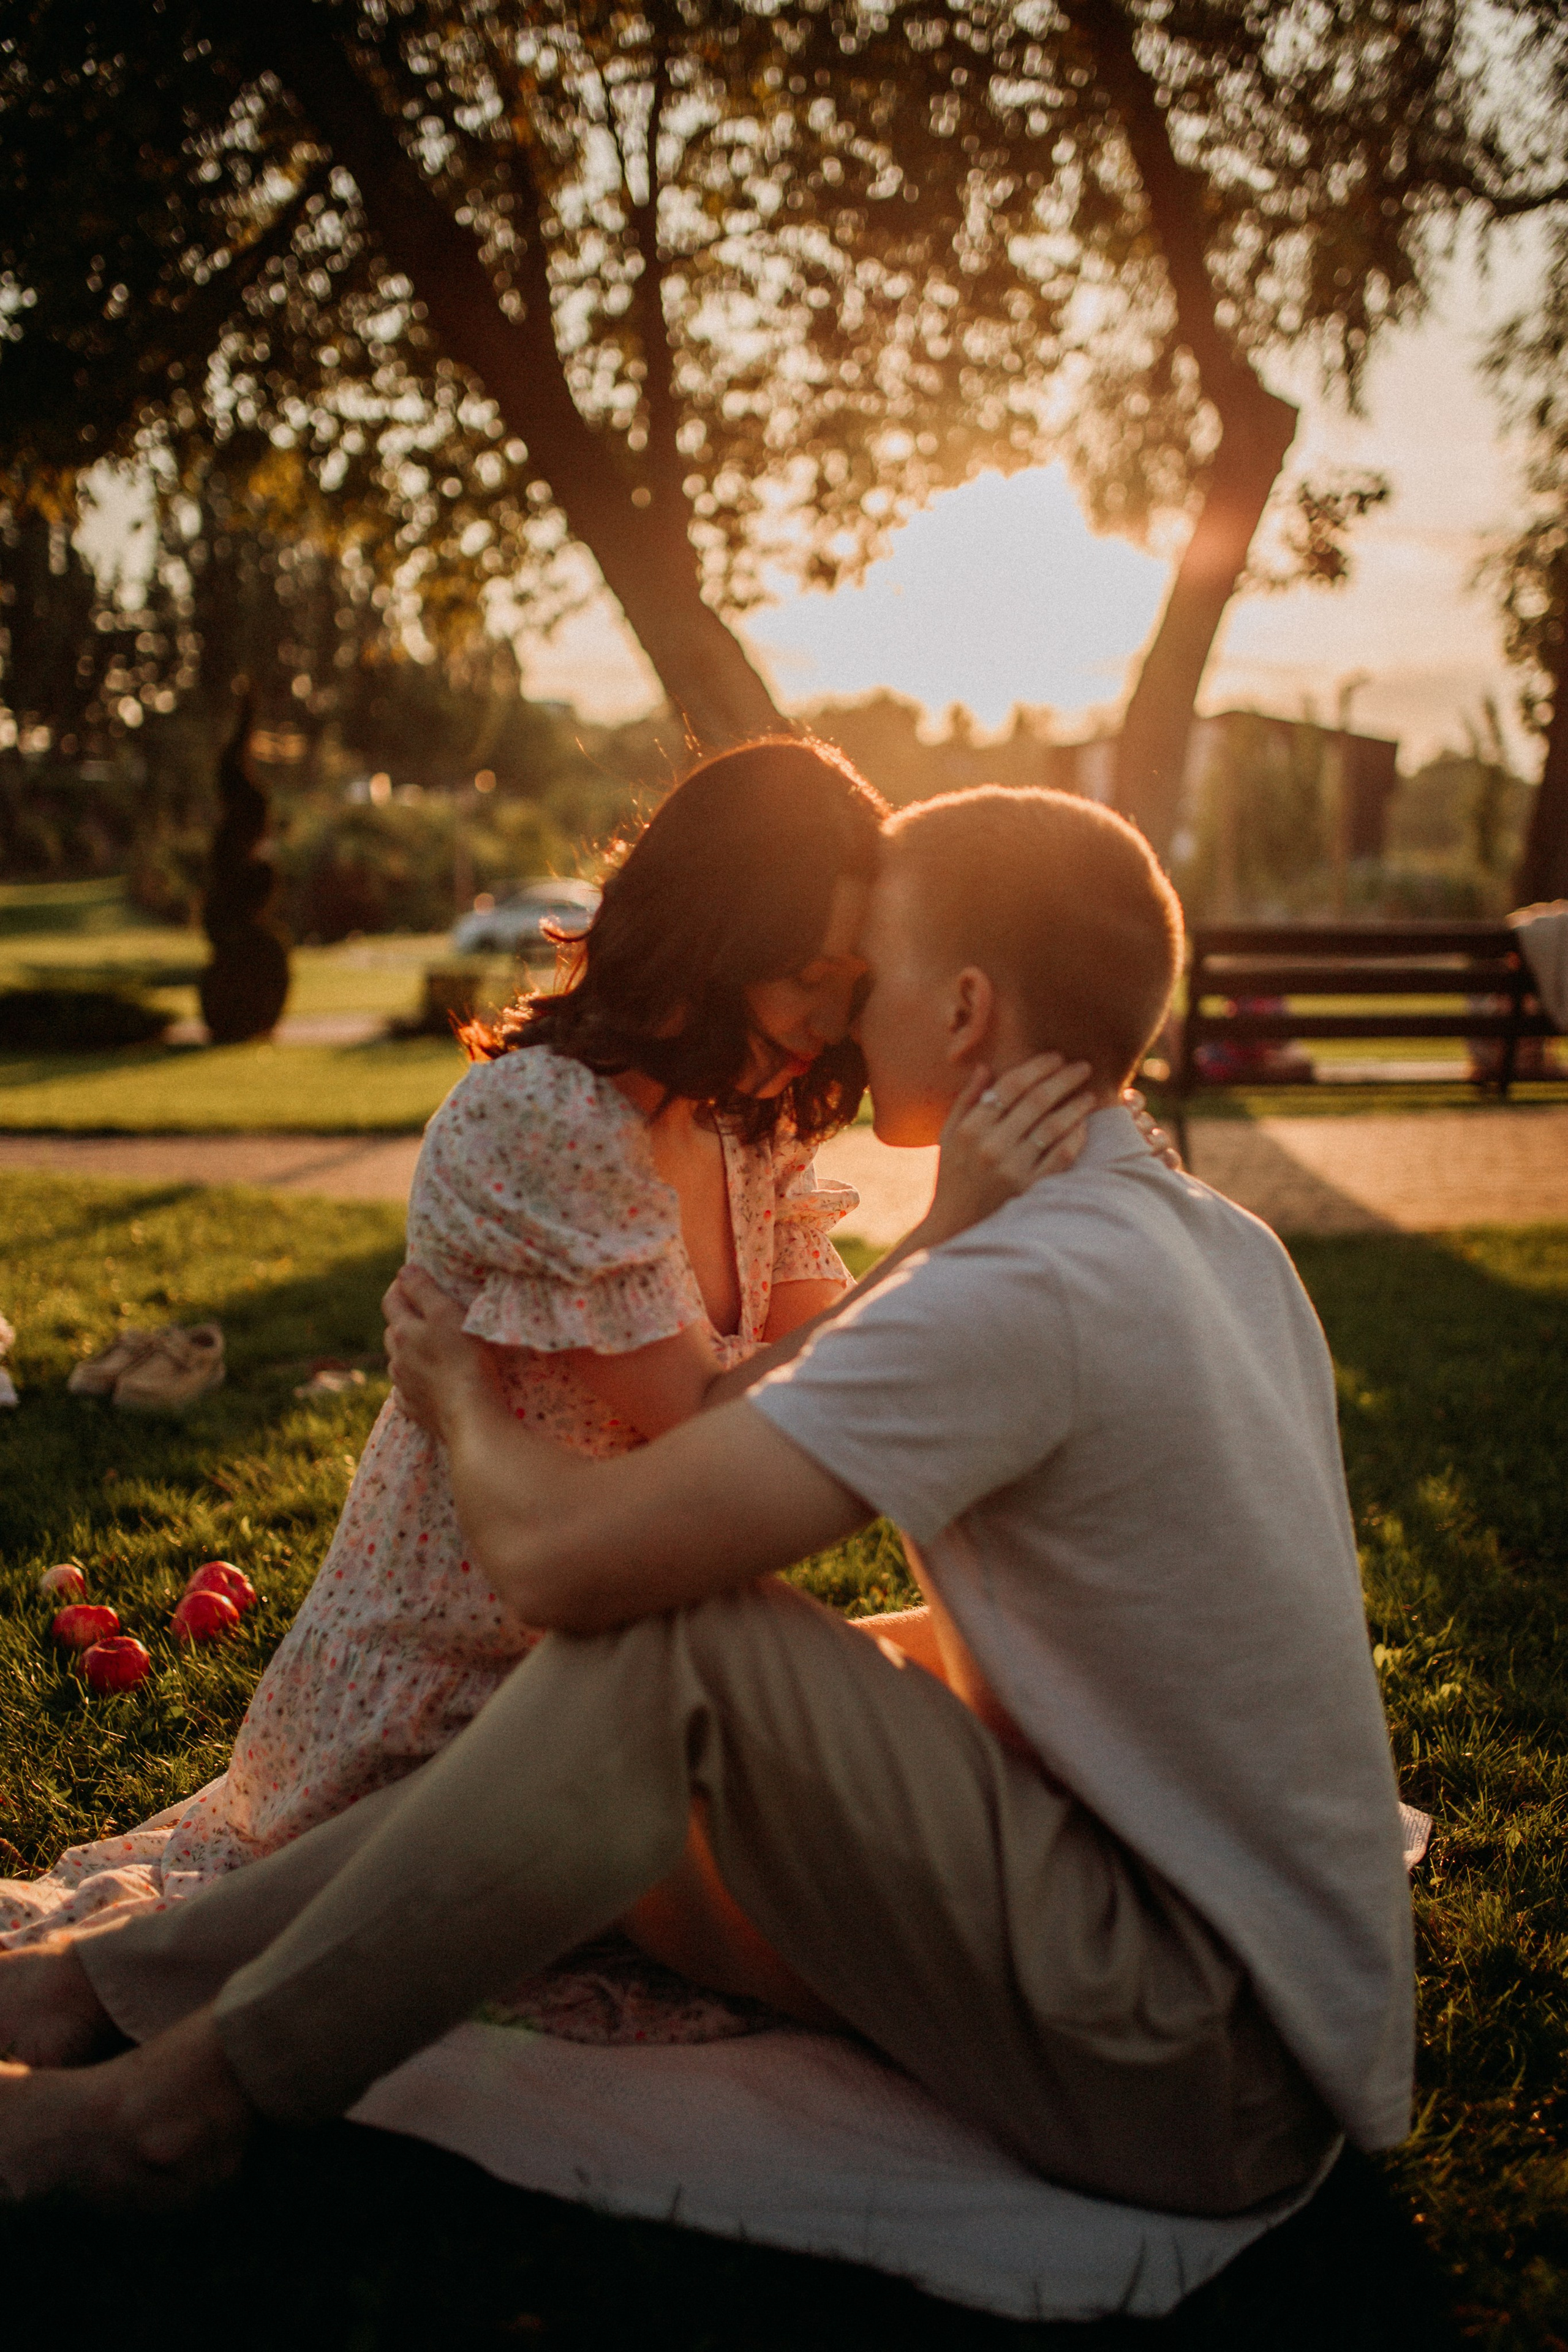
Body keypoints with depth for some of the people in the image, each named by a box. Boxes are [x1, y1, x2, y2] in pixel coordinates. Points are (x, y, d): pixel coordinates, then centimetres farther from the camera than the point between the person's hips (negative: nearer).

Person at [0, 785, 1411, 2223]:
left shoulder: (1023, 1293, -24)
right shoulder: (1224, 1244, 8)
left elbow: (552, 1551, -24)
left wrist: (466, 1398, -2)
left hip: (1202, 2077, -9)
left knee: (678, 1649, -20)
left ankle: (187, 2094, -6)